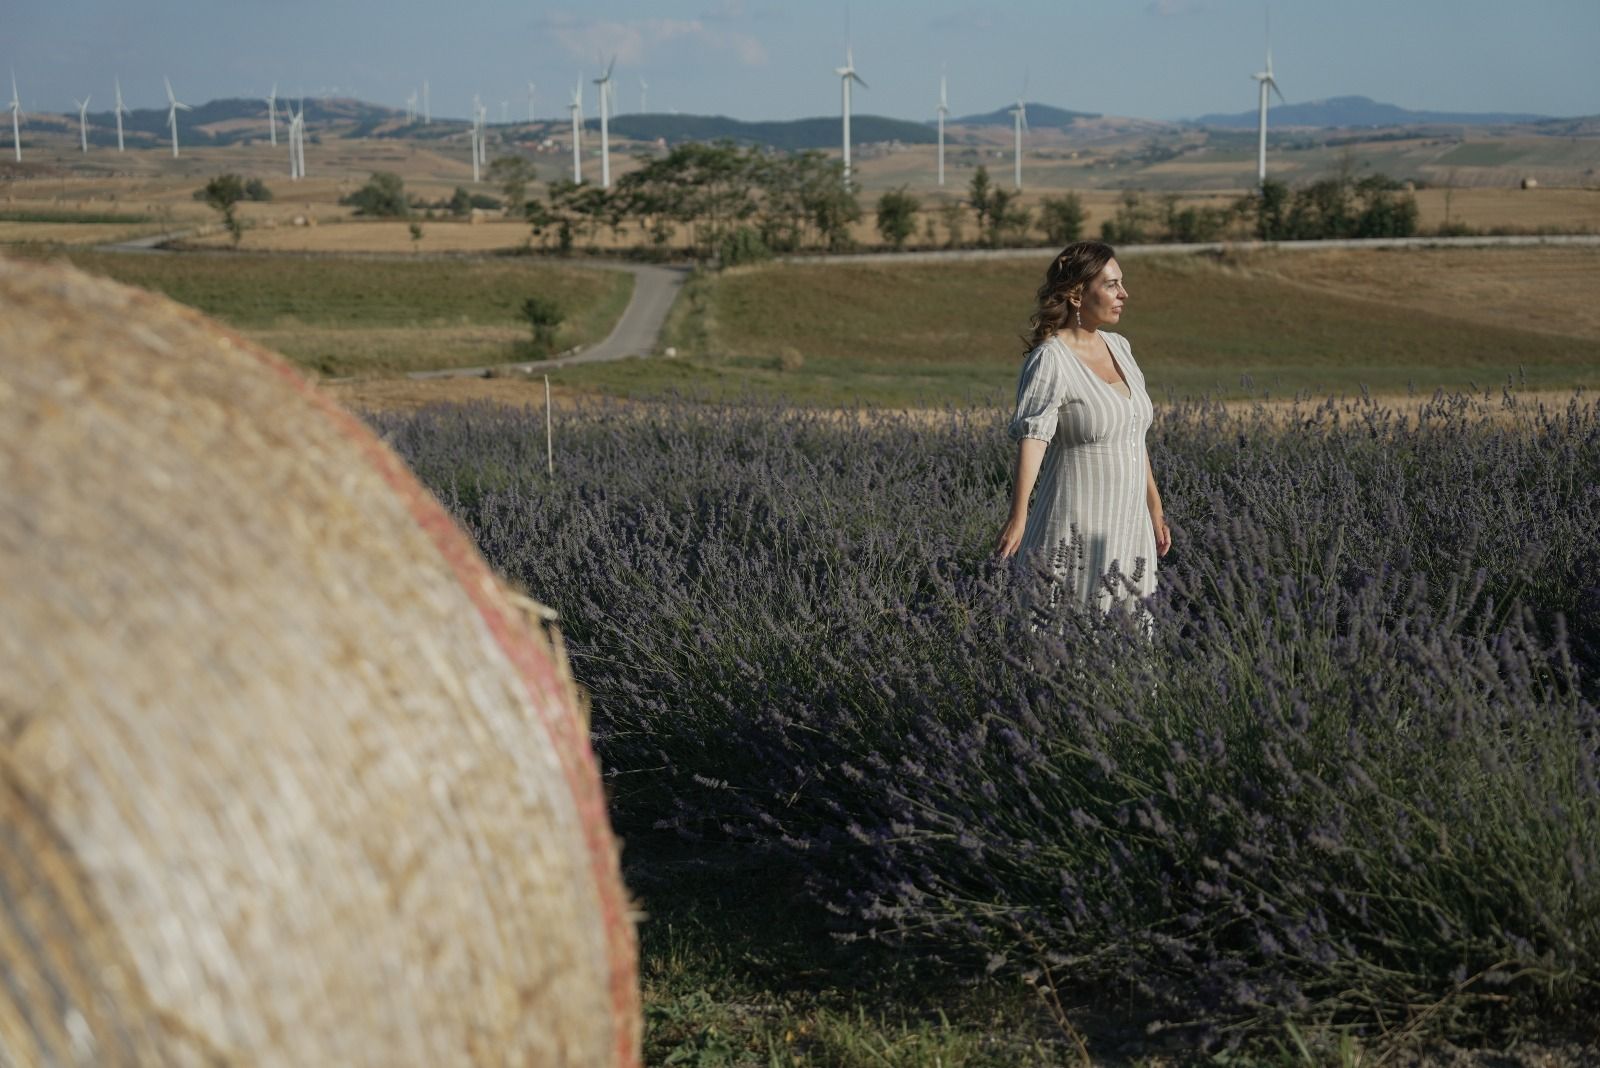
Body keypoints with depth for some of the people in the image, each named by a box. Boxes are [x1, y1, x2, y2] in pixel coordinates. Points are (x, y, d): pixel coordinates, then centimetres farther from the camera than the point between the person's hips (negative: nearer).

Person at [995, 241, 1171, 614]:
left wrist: (1154, 508, 23)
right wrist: (1018, 518, -36)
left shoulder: (1118, 346, 11)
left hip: (1130, 526, 7)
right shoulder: (1050, 359, -13)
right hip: (1077, 528, -7)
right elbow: (1031, 438, -25)